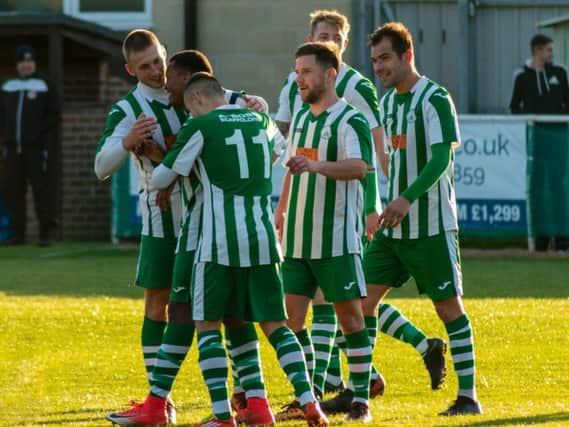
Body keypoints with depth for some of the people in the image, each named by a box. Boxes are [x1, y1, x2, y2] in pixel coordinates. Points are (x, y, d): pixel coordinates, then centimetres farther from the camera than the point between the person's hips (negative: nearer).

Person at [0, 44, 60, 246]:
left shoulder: (44, 86, 2)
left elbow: (55, 115, 0)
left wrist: (39, 132, -12)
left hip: (36, 147, -4)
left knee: (40, 190, -4)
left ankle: (45, 233, -1)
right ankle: (18, 233, 7)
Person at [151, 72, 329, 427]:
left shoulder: (201, 127, -4)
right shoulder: (261, 122, 12)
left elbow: (162, 179, 2)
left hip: (220, 241, -5)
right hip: (262, 238, 5)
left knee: (208, 324, 5)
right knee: (275, 323, 11)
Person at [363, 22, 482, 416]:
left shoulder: (435, 99, -12)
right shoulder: (387, 102, 12)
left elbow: (442, 158, -20)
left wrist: (407, 198, -30)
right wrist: (377, 212, 18)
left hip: (431, 225, -8)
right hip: (393, 225, 8)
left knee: (449, 305, -2)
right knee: (365, 298, 2)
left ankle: (468, 395, 5)